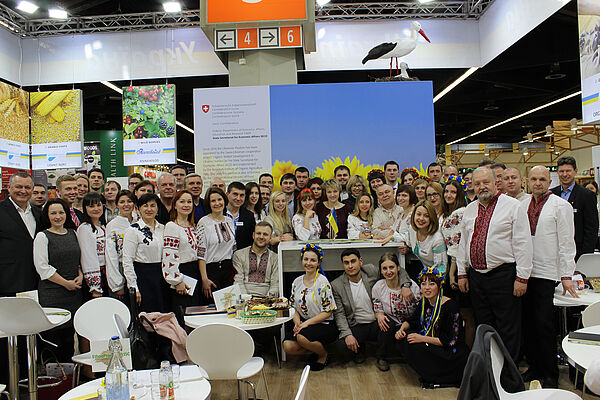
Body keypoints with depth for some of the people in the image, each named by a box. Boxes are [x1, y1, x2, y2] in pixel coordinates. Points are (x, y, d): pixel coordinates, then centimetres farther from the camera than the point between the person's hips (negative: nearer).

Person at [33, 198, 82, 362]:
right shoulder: (42, 236, -4)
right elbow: (42, 267, -11)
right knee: (54, 337, -2)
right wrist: (66, 283, -11)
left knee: (70, 335, 10)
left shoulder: (72, 233, 12)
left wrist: (80, 276, 1)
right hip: (52, 294, -5)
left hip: (73, 292, 5)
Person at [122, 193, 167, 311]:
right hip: (142, 277, -5)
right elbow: (127, 261, -10)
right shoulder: (134, 230, -7)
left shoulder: (162, 228, 10)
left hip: (161, 277, 5)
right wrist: (134, 288, -13)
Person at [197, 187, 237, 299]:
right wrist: (204, 278, -16)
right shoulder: (204, 222, -9)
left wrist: (234, 272, 11)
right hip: (211, 269, -5)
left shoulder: (229, 220, 8)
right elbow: (201, 252, -12)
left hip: (228, 269, 5)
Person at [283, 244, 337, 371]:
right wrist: (297, 322, -6)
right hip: (303, 325, 5)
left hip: (324, 325, -5)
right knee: (288, 346, -20)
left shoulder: (322, 282, -9)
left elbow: (328, 312, -11)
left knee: (302, 337, -32)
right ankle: (315, 348, 8)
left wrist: (307, 323, -18)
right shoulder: (297, 282, 8)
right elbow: (294, 307, 13)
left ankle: (323, 354, 0)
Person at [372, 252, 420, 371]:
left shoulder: (411, 285, -12)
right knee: (386, 324, -33)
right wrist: (380, 316, -20)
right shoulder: (378, 287, -8)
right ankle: (381, 358, -6)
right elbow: (377, 310, 1)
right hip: (391, 323, 1)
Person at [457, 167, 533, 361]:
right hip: (476, 275, 6)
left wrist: (522, 277, -13)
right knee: (483, 325, 16)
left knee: (507, 329, 2)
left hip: (503, 275, -5)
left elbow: (523, 243, -9)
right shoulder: (470, 209, 11)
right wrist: (462, 273, 12)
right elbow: (463, 242, 16)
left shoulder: (512, 205, -5)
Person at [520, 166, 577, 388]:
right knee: (527, 323, 10)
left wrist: (566, 275, -9)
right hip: (523, 272, 5)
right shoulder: (522, 205, 11)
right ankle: (534, 367, 24)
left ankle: (550, 374, 13)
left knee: (543, 324, -2)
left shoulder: (561, 206, -3)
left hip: (545, 273, -5)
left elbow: (567, 243, -6)